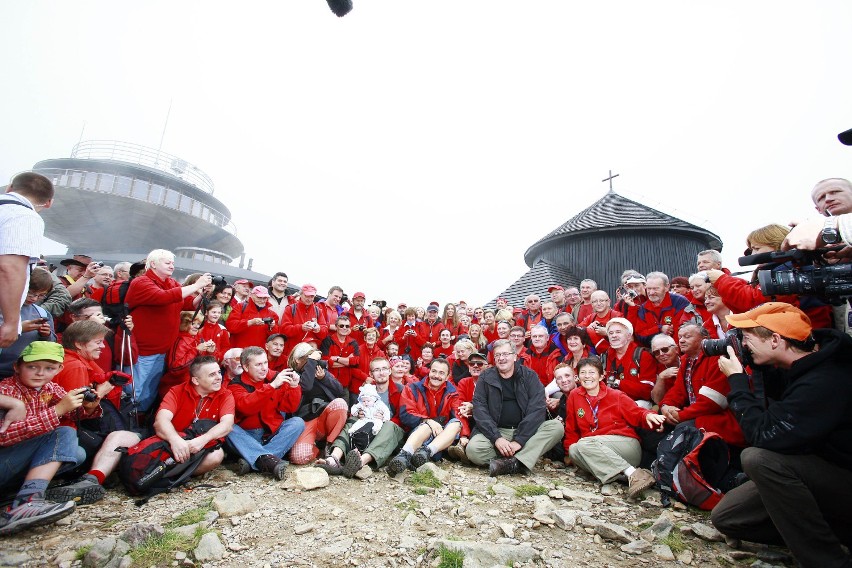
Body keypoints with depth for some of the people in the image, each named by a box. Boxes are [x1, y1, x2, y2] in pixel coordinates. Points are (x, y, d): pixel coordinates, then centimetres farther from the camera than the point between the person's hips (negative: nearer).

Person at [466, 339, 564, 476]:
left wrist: (519, 440, -19)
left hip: (525, 431, 1)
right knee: (473, 449, -29)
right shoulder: (486, 377, 4)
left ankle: (512, 462, -28)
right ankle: (518, 463, -16)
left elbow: (537, 409, -8)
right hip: (495, 431, -1)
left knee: (557, 427, -24)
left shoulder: (529, 376, 3)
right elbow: (479, 408, -5)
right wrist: (497, 438, -20)